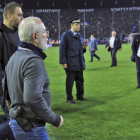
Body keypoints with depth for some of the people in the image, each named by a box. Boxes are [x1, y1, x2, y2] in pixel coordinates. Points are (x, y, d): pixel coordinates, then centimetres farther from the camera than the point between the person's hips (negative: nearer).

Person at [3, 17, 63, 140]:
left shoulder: (14, 58, 10)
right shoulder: (34, 61, -20)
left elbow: (6, 89, 20)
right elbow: (33, 99, -30)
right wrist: (55, 119, -19)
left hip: (16, 122, 9)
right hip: (31, 128, -9)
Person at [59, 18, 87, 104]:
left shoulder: (79, 37, 15)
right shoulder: (66, 35, -6)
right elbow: (62, 49, -9)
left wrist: (84, 48, -1)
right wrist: (63, 62, -14)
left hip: (79, 63, 6)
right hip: (71, 64, -6)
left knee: (80, 80, 12)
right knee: (70, 82, 1)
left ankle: (80, 96, 27)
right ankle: (69, 98, 12)